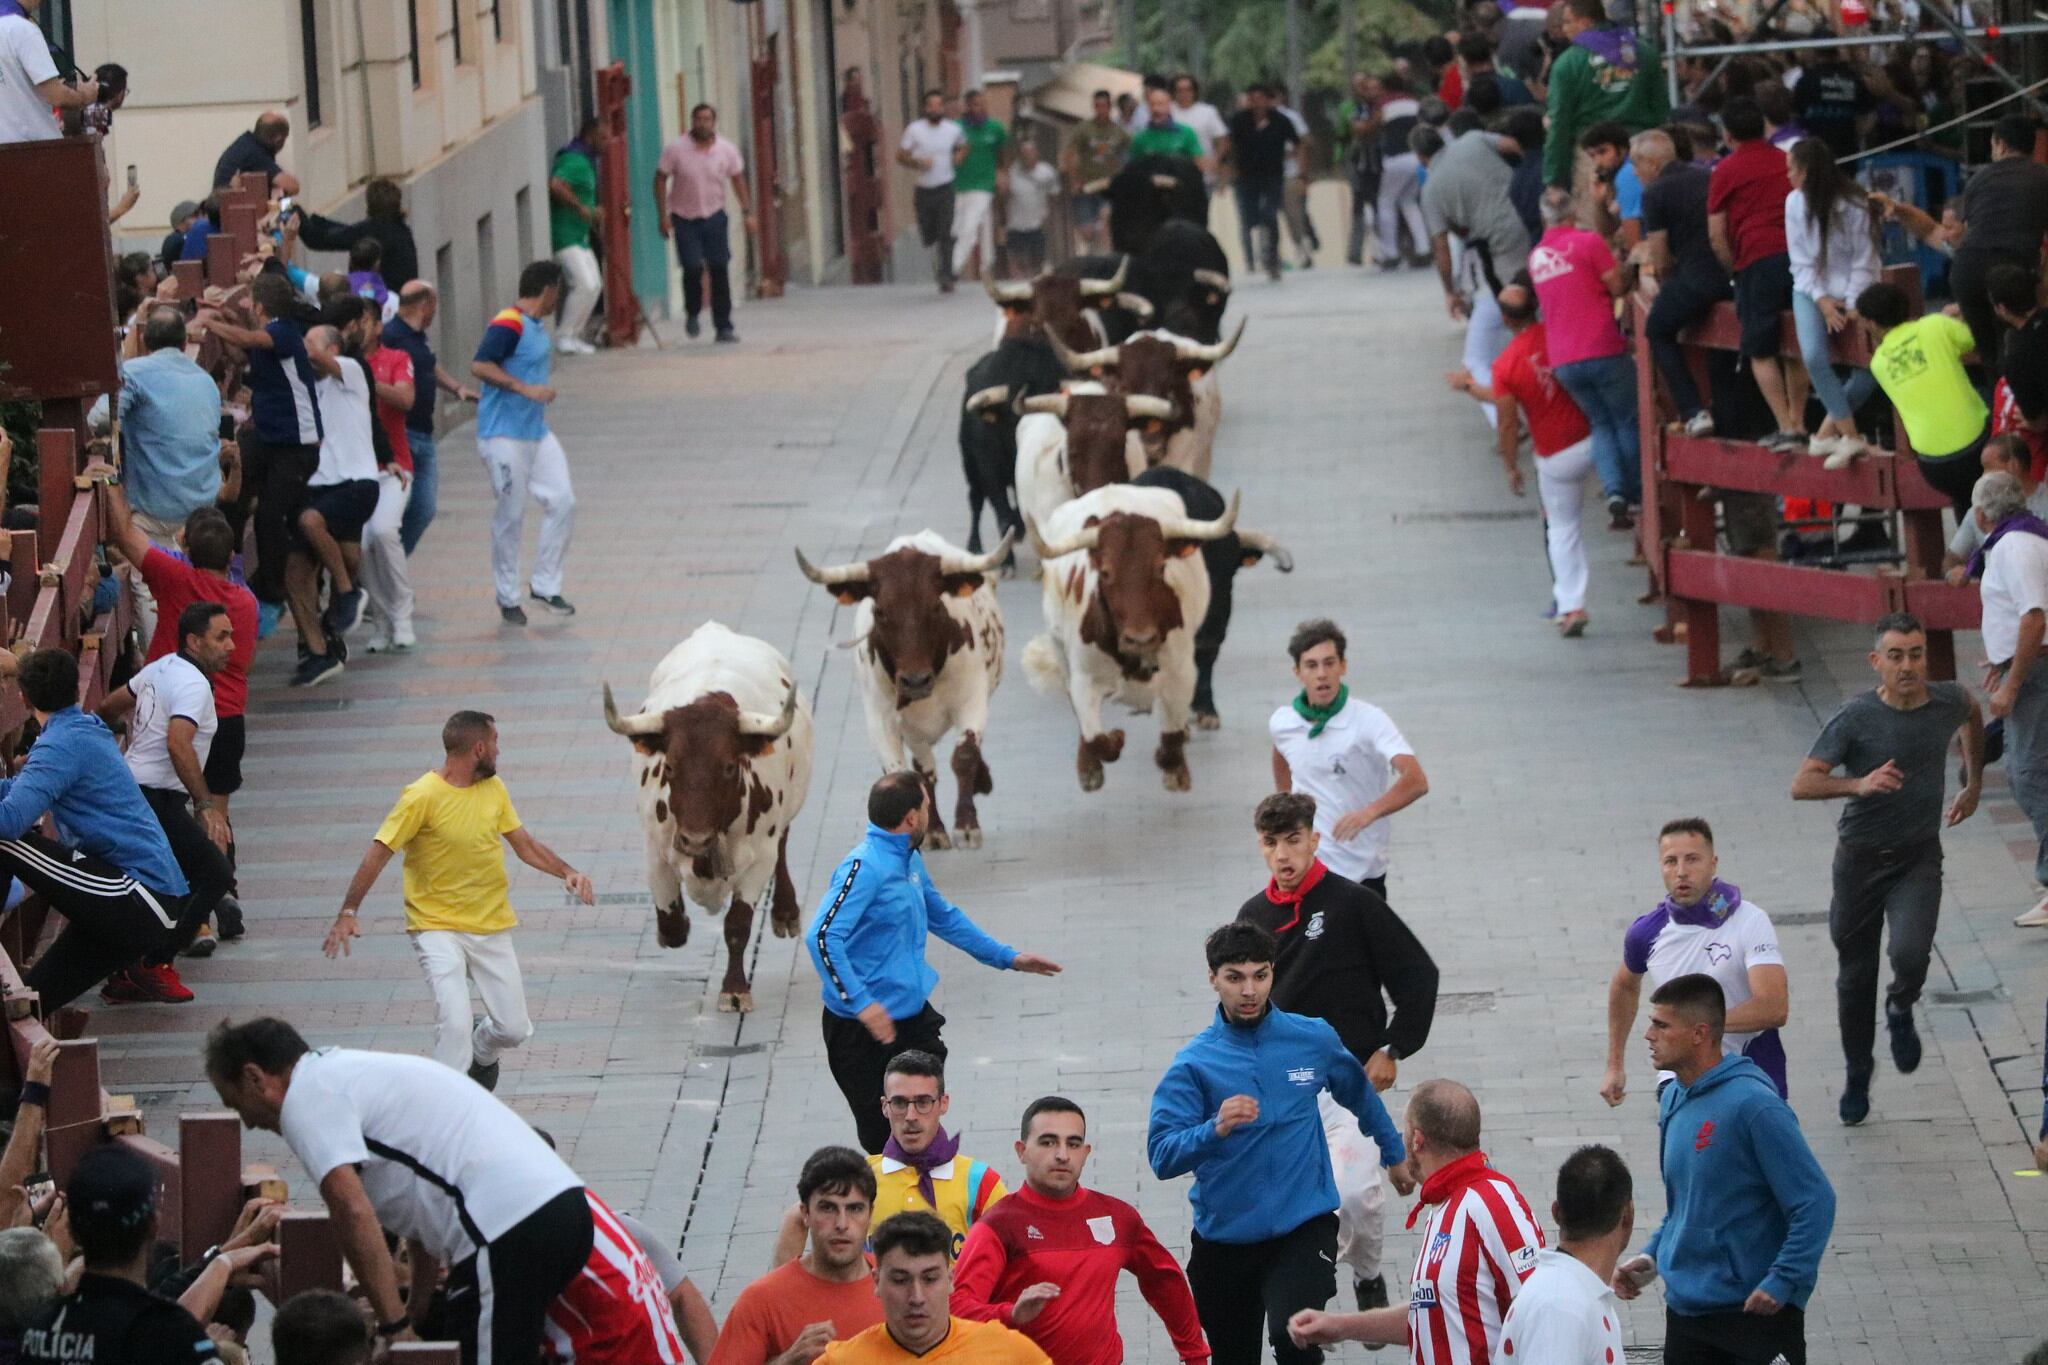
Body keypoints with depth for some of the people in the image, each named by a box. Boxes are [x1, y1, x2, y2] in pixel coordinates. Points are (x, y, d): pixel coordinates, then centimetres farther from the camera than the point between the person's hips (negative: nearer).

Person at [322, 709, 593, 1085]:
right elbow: (378, 853, -15)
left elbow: (525, 844, 13)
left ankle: (481, 1054, 40)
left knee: (515, 1029, 6)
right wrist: (349, 912, -22)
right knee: (455, 1023, -21)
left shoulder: (494, 789, 4)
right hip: (438, 928, -6)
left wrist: (566, 872, -4)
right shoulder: (423, 797, -15)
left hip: (492, 927, 6)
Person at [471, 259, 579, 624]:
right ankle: (507, 598, 10)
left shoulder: (536, 326, 13)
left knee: (563, 502, 3)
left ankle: (545, 585, 14)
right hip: (504, 436, -9)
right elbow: (479, 365, -26)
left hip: (536, 430, 9)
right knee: (510, 515, -2)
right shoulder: (508, 325, -16)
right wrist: (526, 389, -28)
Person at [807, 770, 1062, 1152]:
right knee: (884, 1141, -5)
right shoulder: (863, 868, -19)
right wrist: (861, 1004, -32)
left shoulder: (910, 861, 12)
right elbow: (822, 937, -29)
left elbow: (943, 916, 29)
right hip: (866, 1033, -9)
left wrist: (1007, 958, 31)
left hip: (914, 1017, 9)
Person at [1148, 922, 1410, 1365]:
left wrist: (1395, 1154, 34)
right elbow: (1162, 1157, -15)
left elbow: (1360, 1095, 21)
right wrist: (1216, 1130, -32)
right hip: (1224, 1238, 1)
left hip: (1305, 1224, -1)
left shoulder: (1313, 1039, 0)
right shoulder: (1194, 1063, -6)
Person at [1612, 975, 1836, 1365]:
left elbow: (1815, 1202, -18)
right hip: (1684, 1311, 8)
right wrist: (1652, 1256, 7)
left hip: (1755, 1314, -8)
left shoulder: (1753, 1106, -19)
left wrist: (1783, 1283, -21)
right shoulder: (1674, 1100, 7)